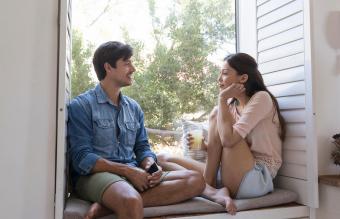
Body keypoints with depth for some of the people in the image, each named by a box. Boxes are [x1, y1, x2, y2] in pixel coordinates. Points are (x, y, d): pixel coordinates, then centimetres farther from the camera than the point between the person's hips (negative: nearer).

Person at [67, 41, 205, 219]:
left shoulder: (134, 108, 17)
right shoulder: (81, 105, -1)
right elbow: (82, 158, -9)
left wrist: (150, 165, -7)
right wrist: (128, 170, -16)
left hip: (134, 175, 8)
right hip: (96, 174, -8)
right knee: (132, 202, -43)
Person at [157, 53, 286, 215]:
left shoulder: (261, 98, -8)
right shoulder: (232, 105, 15)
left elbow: (229, 140, -22)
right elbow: (224, 148, 13)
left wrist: (222, 99, -12)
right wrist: (204, 145, -7)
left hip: (257, 179, -7)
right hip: (233, 179, 8)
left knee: (216, 115, -17)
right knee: (163, 159, -1)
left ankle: (206, 186, -11)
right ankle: (214, 192, -20)